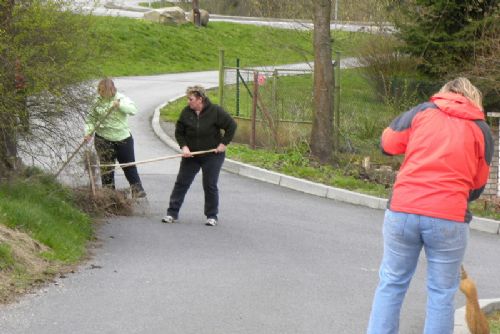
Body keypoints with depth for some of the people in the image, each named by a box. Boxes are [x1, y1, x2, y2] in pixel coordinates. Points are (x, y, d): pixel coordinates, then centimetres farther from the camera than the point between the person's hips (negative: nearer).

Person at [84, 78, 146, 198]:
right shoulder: (98, 102, 1)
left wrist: (120, 105, -35)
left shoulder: (121, 99, -6)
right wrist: (88, 132, -10)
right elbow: (91, 119, 5)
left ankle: (138, 191, 15)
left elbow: (133, 109, -20)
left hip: (122, 138, -2)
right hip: (103, 140, 2)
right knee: (106, 168, 5)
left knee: (129, 165, 6)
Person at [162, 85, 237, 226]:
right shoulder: (186, 112, -4)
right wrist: (184, 146, -9)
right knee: (181, 183, 2)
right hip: (191, 155, 3)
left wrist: (224, 143, -10)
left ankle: (212, 216, 12)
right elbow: (179, 132, 5)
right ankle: (172, 213, 9)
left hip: (212, 155, -3)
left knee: (210, 186, 0)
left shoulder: (215, 111, -13)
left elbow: (232, 125, -6)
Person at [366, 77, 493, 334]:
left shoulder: (422, 111, 8)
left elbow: (388, 143, 11)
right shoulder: (481, 129, 9)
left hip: (402, 210, 1)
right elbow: (477, 186, 13)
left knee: (391, 283, 15)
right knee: (441, 293, 10)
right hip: (449, 218, -1)